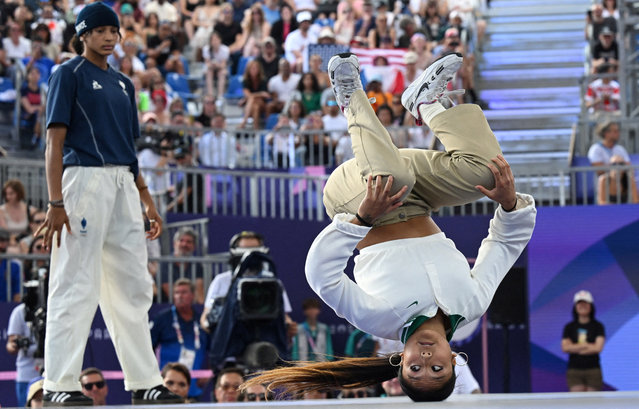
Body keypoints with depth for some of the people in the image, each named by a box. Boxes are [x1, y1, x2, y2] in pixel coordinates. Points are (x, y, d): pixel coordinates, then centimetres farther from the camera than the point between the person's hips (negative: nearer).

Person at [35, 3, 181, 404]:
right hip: (84, 177, -8)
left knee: (133, 287, 7)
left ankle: (145, 382, 11)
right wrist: (55, 203, -17)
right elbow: (55, 141, -8)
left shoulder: (123, 83, 21)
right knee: (77, 284, -9)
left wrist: (148, 201, 17)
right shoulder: (69, 74, 0)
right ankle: (60, 384, -9)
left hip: (123, 184, 8)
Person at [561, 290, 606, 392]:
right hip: (574, 371, 1)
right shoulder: (569, 327, 8)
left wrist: (574, 348, -7)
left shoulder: (598, 326, 3)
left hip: (593, 370, -1)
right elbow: (565, 347, -4)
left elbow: (598, 348, -9)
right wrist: (587, 345, -9)